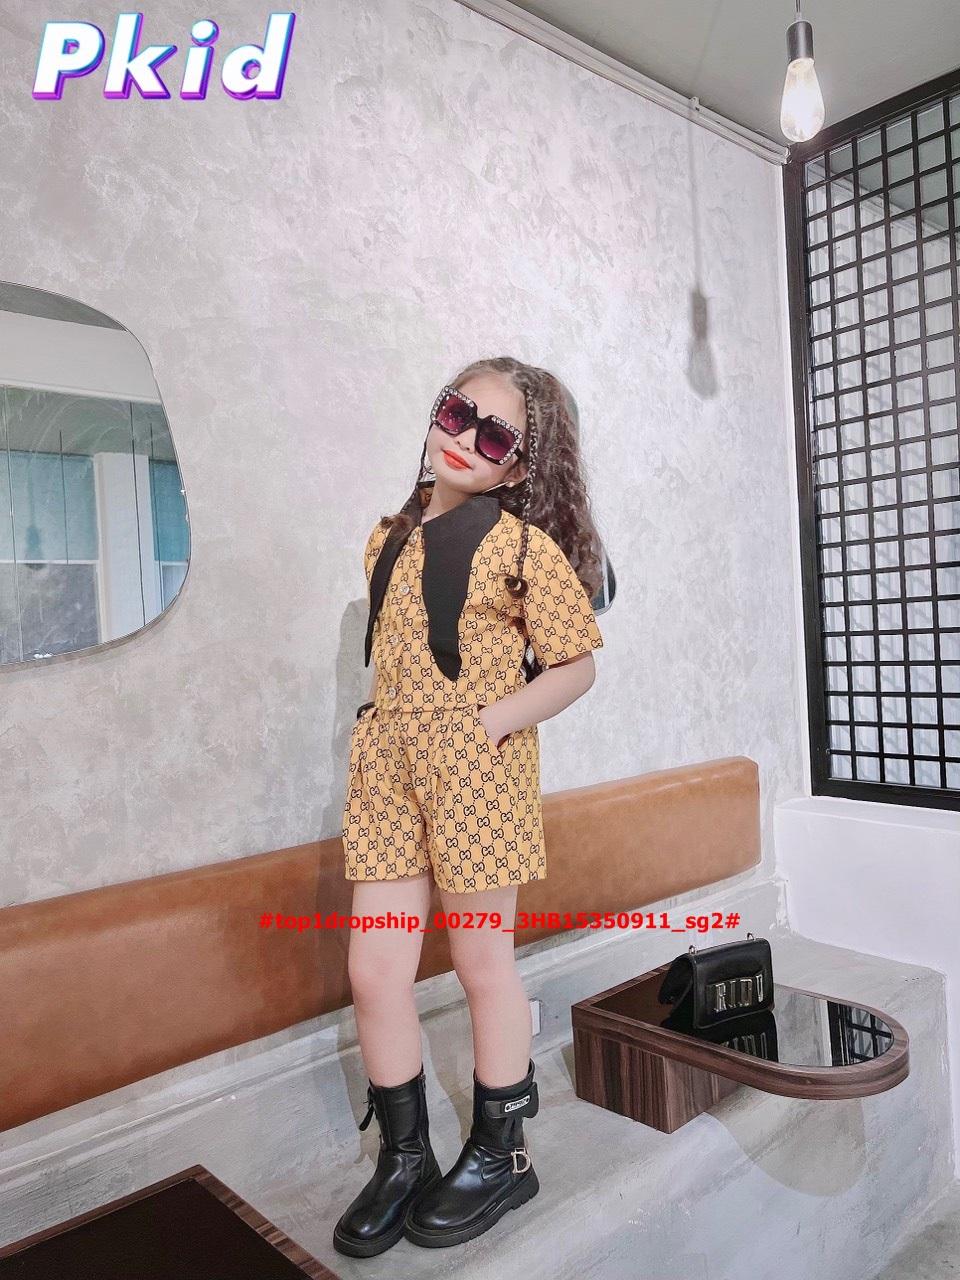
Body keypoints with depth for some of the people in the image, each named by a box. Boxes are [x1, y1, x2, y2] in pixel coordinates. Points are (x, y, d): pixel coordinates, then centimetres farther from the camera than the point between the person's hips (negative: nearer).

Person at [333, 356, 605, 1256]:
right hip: (386, 767, 6)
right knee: (373, 971, 7)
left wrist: (491, 721, -15)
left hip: (476, 769, -5)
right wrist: (381, 725, 7)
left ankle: (500, 1156, 33)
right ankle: (403, 1157, 31)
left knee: (483, 963, 10)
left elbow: (576, 666, -5)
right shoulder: (388, 537, 11)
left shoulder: (521, 545, -7)